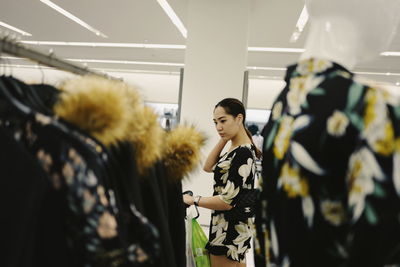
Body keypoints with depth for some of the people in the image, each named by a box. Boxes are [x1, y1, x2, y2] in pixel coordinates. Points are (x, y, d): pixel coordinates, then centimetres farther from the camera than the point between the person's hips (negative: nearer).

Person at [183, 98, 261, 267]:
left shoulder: (243, 153, -23)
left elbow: (228, 201, -26)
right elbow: (209, 167, 10)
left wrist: (193, 200, -14)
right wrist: (223, 140, 0)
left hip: (230, 228, -10)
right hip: (235, 226, 10)